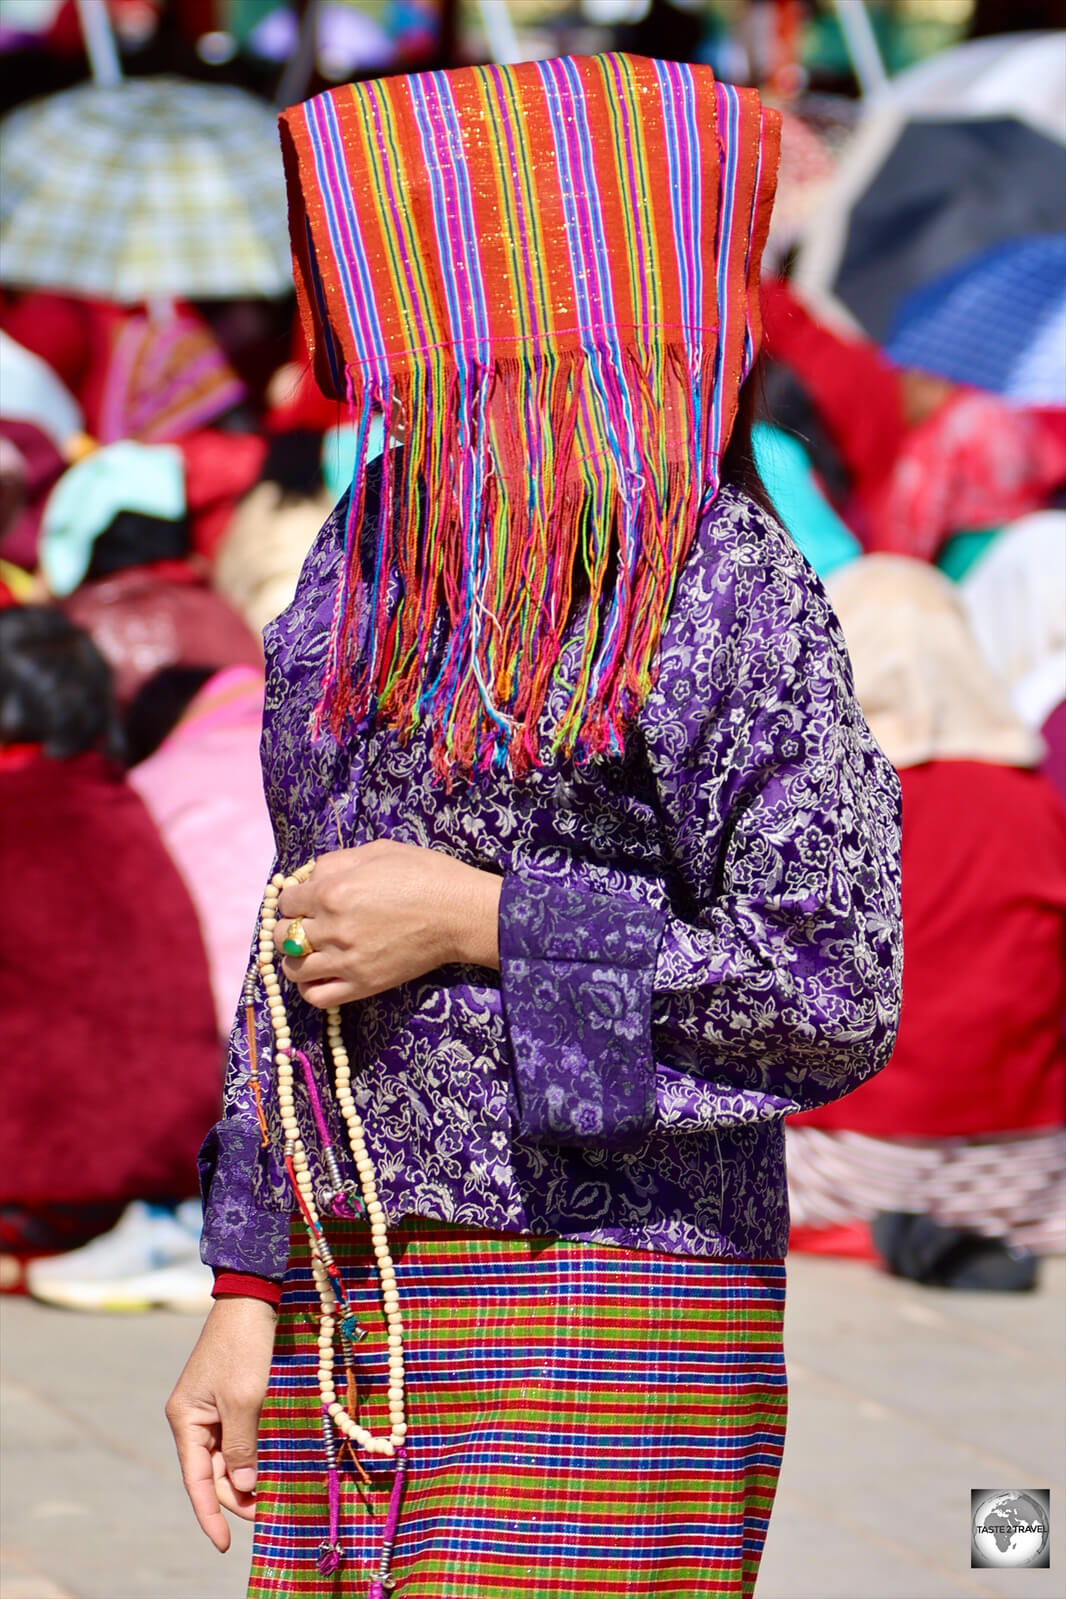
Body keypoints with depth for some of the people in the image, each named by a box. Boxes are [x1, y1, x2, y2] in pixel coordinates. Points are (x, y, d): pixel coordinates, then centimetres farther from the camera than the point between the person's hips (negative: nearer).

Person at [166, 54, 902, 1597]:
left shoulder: (722, 590, -10)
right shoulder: (371, 569, 12)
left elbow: (833, 999, -13)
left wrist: (479, 921, -14)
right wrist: (244, 1301, 10)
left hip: (590, 1324, -7)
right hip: (349, 1308, 7)